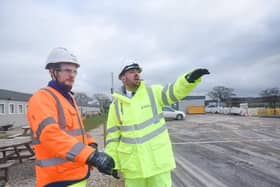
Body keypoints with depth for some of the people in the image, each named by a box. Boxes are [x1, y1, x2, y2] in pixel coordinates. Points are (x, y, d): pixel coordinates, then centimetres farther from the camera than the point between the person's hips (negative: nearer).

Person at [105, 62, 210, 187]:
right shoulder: (116, 105, 0)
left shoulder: (152, 92, -4)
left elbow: (175, 91, -20)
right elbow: (113, 135, 4)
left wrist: (191, 78, -41)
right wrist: (112, 163, 3)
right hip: (133, 162, 2)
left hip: (158, 157, -1)